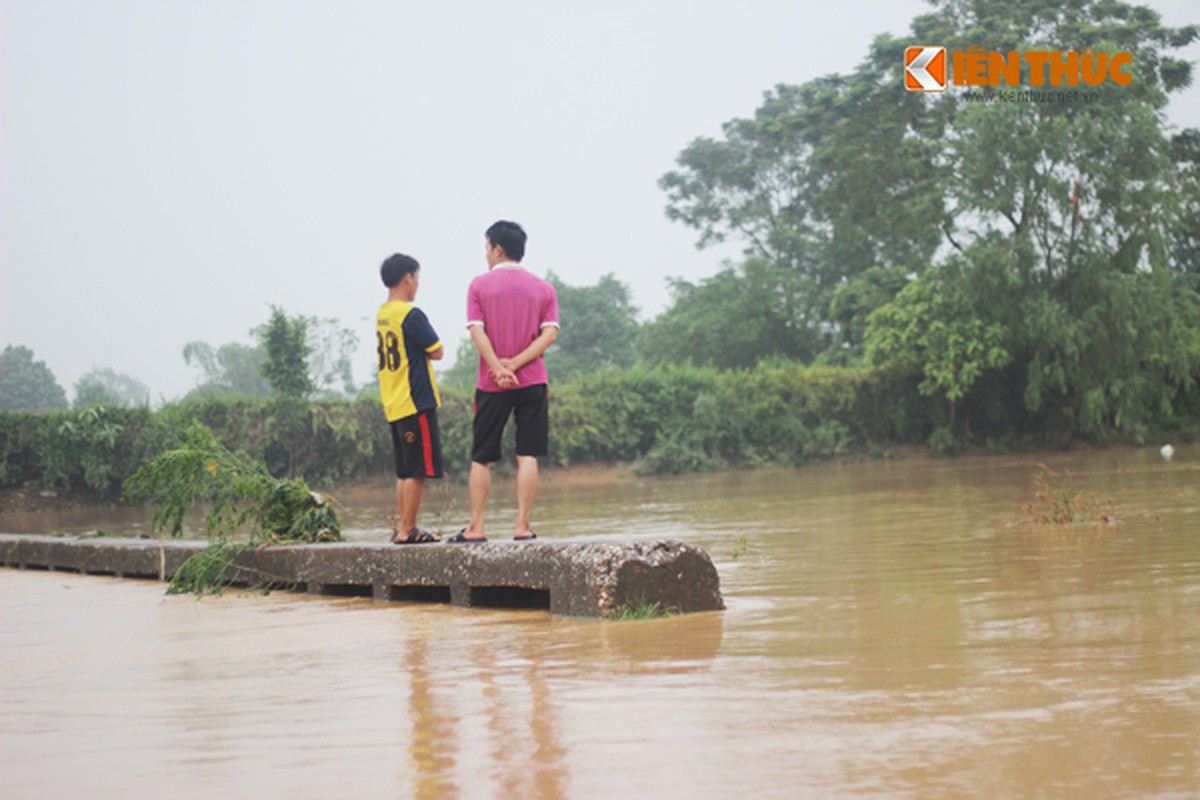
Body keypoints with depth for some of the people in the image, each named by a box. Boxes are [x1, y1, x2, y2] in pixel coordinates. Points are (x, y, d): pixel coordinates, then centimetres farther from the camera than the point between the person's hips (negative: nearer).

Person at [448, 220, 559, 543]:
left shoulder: (479, 285, 1)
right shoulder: (544, 289, 7)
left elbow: (477, 332, -9)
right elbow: (550, 334, -4)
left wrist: (498, 368, -15)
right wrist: (516, 363, -11)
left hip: (491, 384, -1)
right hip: (532, 382, 1)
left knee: (481, 457, 7)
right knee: (527, 455, 0)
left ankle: (476, 527, 5)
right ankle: (523, 526, -5)